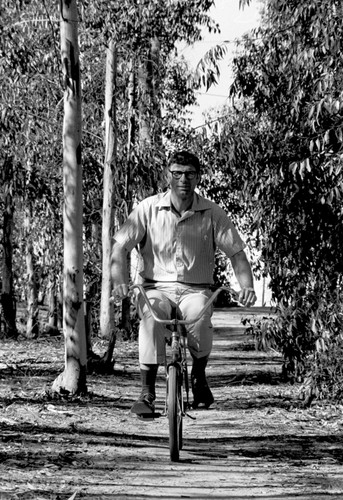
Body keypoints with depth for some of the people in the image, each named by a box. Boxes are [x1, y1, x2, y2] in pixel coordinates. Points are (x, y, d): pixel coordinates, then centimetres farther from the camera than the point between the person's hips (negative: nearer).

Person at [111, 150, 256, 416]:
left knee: (199, 318, -34)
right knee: (151, 318, -35)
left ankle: (199, 375, -3)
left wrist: (247, 286, -16)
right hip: (157, 288, 0)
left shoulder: (213, 213, 0)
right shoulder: (148, 209, -1)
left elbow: (236, 252, 1)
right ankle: (147, 393, -27)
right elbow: (120, 247, -3)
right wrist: (120, 281, -21)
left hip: (196, 289, 0)